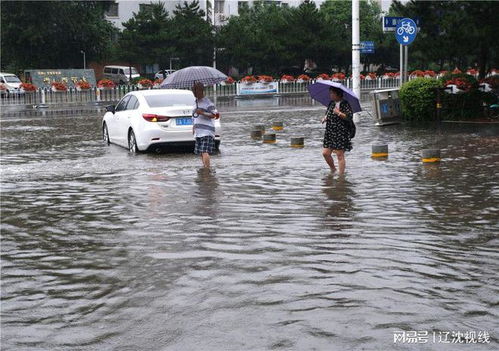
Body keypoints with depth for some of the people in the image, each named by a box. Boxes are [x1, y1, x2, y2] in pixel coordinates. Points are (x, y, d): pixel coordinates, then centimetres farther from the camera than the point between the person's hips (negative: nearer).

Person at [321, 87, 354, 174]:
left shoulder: (345, 104, -7)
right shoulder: (331, 103, 14)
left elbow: (350, 117, -15)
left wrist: (339, 113, -20)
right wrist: (325, 118, 7)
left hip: (341, 133, -7)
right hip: (330, 133, 7)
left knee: (340, 155, -5)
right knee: (325, 153, 3)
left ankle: (341, 174, 3)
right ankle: (333, 170, 23)